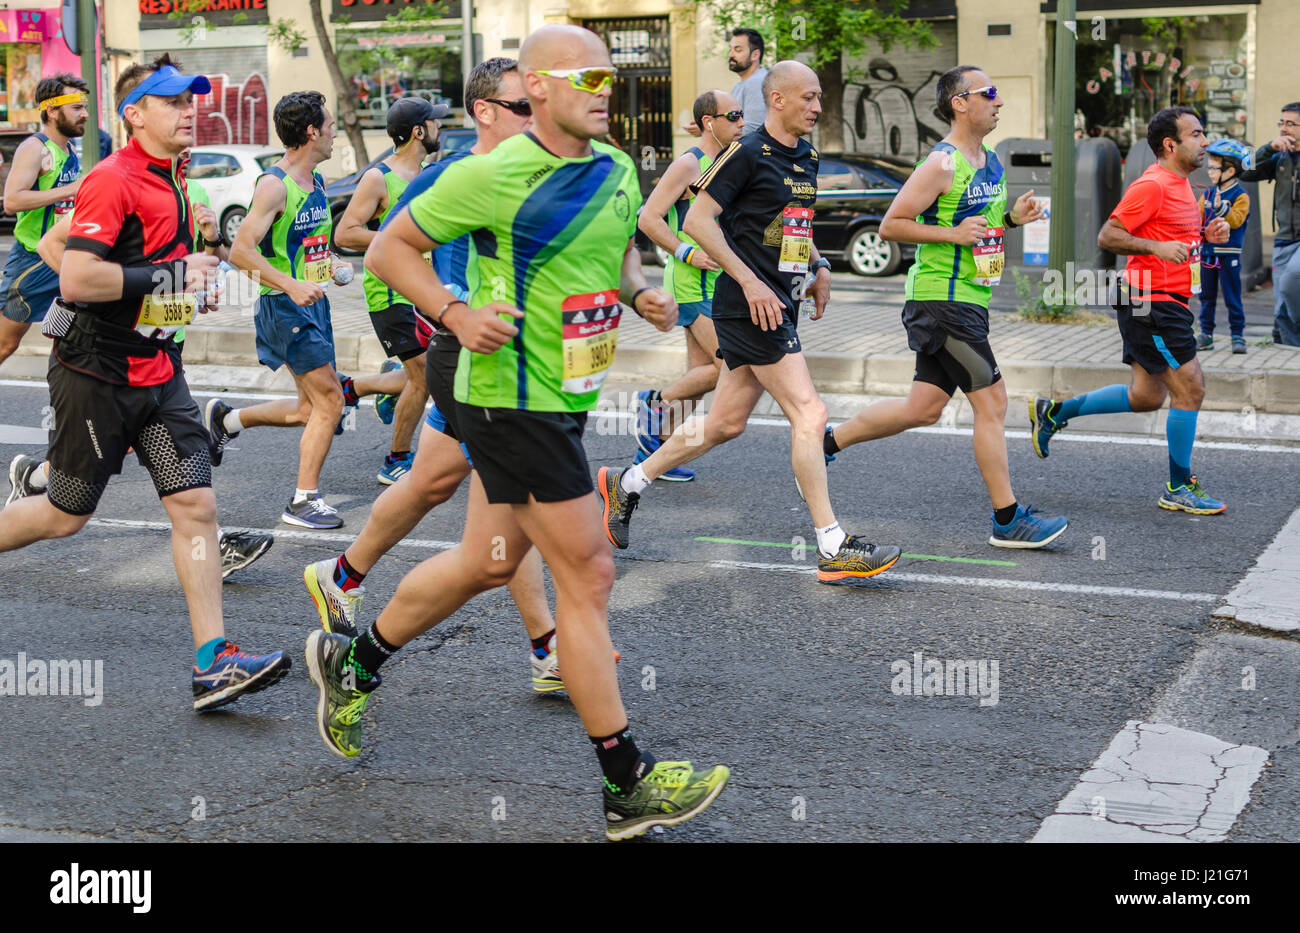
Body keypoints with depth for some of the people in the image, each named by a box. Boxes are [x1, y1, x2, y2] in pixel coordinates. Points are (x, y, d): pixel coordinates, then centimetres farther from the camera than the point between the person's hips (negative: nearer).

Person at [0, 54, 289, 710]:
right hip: (97, 376, -8)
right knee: (66, 515, 5)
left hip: (158, 372, 8)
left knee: (195, 505, -3)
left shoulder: (171, 183, 13)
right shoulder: (112, 181, -16)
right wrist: (171, 276, -20)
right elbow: (76, 280, -25)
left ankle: (214, 663, -5)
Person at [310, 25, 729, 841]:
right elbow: (390, 248, -5)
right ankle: (630, 786, 4)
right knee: (587, 575, -6)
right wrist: (455, 311, -19)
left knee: (489, 562, 20)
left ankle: (353, 664, 41)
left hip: (567, 397, 9)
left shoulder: (618, 171, 7)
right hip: (514, 399, -8)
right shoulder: (491, 176, -14)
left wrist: (640, 292, 3)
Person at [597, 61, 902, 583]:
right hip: (750, 305, -9)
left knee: (725, 423, 13)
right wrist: (750, 281, -19)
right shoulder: (747, 154, -12)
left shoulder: (807, 157, 15)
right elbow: (698, 220, -15)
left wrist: (819, 267, 14)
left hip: (778, 303, 9)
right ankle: (833, 548, -6)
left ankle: (626, 485, 29)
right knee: (809, 415, -11)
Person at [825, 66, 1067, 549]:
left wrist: (1011, 217, 8)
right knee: (992, 403, -7)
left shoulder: (991, 161, 14)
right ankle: (1008, 520, 1)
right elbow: (890, 225, -13)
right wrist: (952, 234, -21)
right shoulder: (942, 164, -14)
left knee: (924, 407, 12)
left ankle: (827, 441, 25)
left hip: (970, 298, 10)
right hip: (943, 297, -10)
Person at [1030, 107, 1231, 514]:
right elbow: (1107, 236, -17)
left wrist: (1206, 233, 11)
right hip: (1151, 303, -10)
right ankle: (1178, 489, 2)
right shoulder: (1151, 185, -15)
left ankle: (1054, 411, 24)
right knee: (1190, 389, -8)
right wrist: (1158, 247, -27)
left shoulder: (1181, 184, 16)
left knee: (1146, 397, 13)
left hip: (1167, 304, 10)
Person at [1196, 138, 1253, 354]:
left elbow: (1236, 221, -19)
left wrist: (1221, 208, -32)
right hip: (1207, 252, 5)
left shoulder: (1240, 196, -6)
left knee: (1232, 298, -1)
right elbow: (1197, 218, 10)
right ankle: (1206, 335, 16)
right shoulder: (1207, 194, 11)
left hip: (1228, 254, -5)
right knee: (1206, 297, 9)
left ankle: (1237, 336, 6)